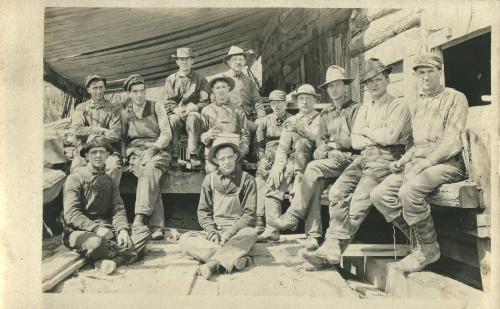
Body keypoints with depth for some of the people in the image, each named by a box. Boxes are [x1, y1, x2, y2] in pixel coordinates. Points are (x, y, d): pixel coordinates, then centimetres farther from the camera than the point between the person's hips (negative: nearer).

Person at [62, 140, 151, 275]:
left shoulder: (109, 180, 17)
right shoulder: (76, 178, -1)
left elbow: (118, 209, 8)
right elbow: (71, 214, -11)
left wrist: (123, 229, -13)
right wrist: (96, 228, -25)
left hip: (106, 227, 6)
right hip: (79, 230, -5)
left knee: (144, 231, -16)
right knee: (95, 242, -40)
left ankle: (111, 260, -35)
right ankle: (126, 255, -15)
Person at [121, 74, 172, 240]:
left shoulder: (157, 108, 12)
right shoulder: (125, 113, 18)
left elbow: (166, 134, 3)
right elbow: (121, 139, 20)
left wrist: (152, 149, -12)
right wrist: (125, 156, 1)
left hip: (158, 151, -1)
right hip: (136, 153, 1)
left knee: (149, 171, -37)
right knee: (150, 177, -31)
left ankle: (140, 216, -45)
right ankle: (158, 226, -39)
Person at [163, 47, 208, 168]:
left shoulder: (200, 79, 12)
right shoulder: (171, 79, 17)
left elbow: (205, 102, 4)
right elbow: (167, 102, 8)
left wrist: (192, 108, -15)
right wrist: (176, 110, -13)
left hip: (193, 113, -1)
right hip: (176, 113, 1)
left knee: (193, 118, -36)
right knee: (173, 120, -34)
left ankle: (193, 155, -39)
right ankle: (174, 157, -32)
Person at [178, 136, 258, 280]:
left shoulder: (247, 180, -1)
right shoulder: (210, 179, 6)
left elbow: (249, 215, -4)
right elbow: (203, 210, 8)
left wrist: (230, 232, -16)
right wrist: (211, 230, -11)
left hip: (238, 231, -2)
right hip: (214, 231, 3)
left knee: (251, 234, -36)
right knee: (185, 239, -24)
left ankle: (212, 263, -37)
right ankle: (234, 258, -34)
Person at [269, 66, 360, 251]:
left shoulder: (355, 109, 5)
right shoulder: (325, 114, 23)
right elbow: (320, 138, 16)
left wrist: (332, 144, -9)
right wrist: (321, 148, -7)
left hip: (347, 157, -4)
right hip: (329, 159, 5)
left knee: (314, 168, -29)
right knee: (315, 183, -26)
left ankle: (292, 216, -26)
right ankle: (314, 234, -26)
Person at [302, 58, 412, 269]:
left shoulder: (398, 106, 6)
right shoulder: (364, 108, 25)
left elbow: (389, 137, -10)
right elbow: (355, 141, 14)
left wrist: (366, 131, 5)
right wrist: (378, 138, -2)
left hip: (386, 159, -5)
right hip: (363, 157, 6)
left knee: (359, 201, -24)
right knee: (337, 192, -20)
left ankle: (334, 250, -17)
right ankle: (332, 245, -23)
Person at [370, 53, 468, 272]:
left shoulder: (455, 98, 2)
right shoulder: (417, 104, 23)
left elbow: (452, 142, -10)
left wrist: (426, 162, -21)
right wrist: (404, 160, 6)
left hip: (447, 163, -7)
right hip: (418, 162, 7)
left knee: (409, 191, -34)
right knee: (379, 195, -14)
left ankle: (428, 249, -12)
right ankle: (419, 243, -6)